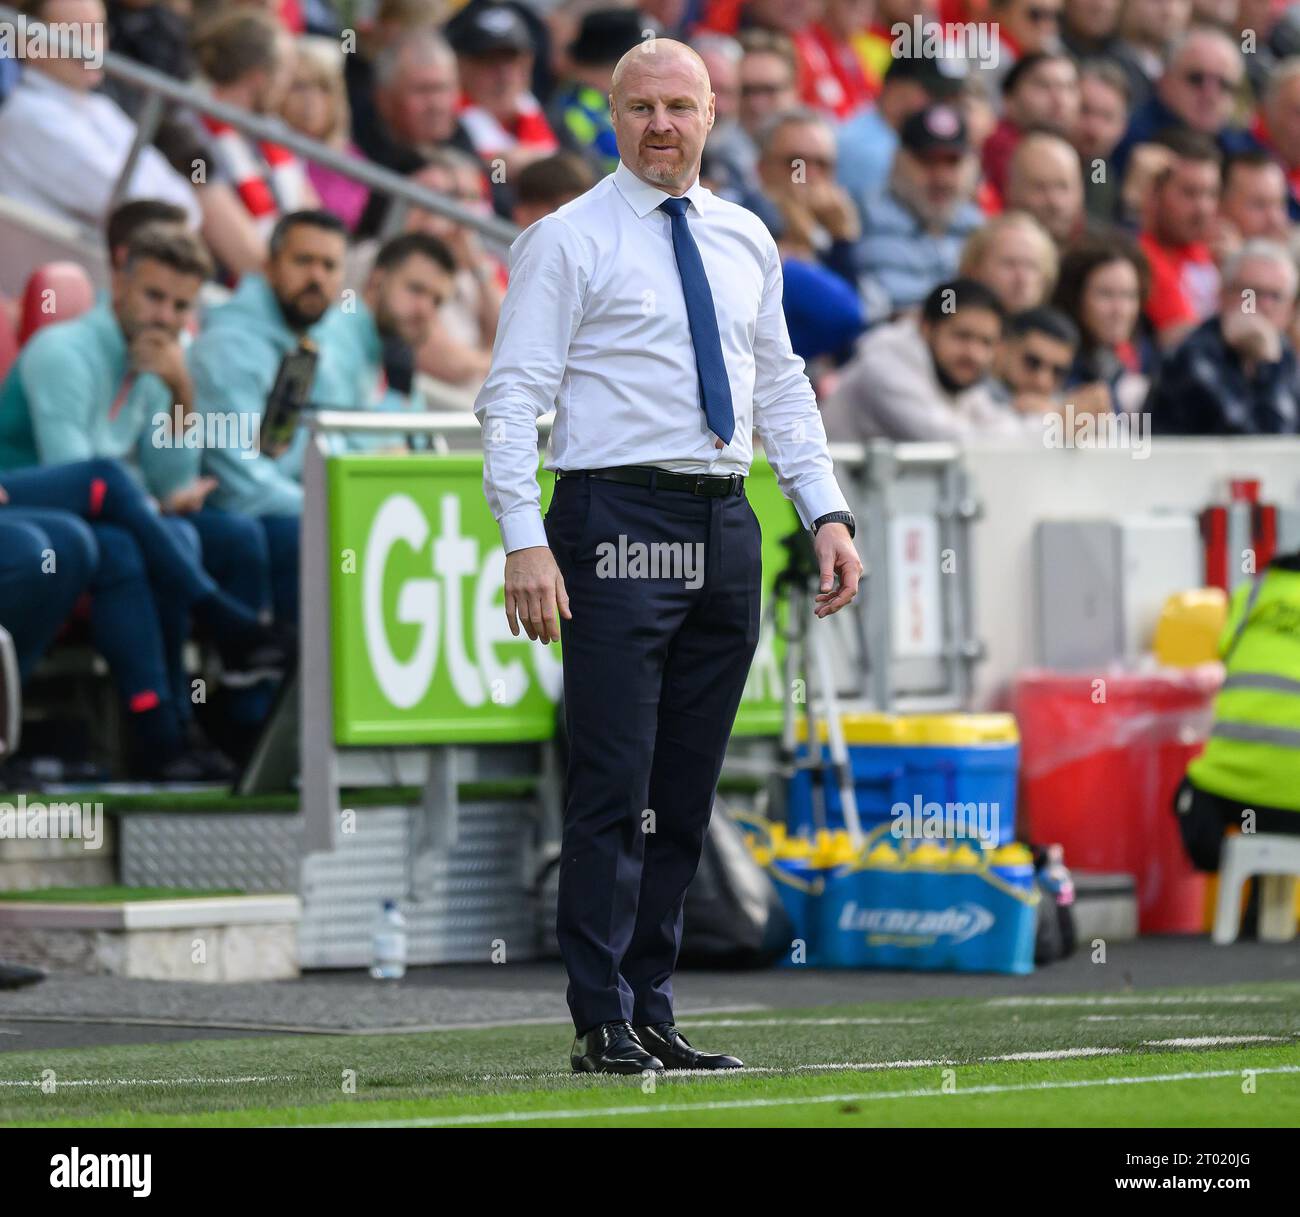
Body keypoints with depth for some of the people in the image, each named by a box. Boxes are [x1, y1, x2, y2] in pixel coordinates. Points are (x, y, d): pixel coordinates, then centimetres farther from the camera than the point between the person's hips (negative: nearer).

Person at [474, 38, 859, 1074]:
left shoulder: (746, 241, 15)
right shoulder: (567, 241, -2)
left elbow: (782, 387, 21)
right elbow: (514, 397, -7)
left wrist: (827, 512, 9)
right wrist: (524, 541, -17)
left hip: (726, 525, 6)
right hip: (619, 519, -6)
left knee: (688, 793, 9)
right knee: (614, 789, -8)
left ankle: (654, 1015, 15)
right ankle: (604, 1027, -5)